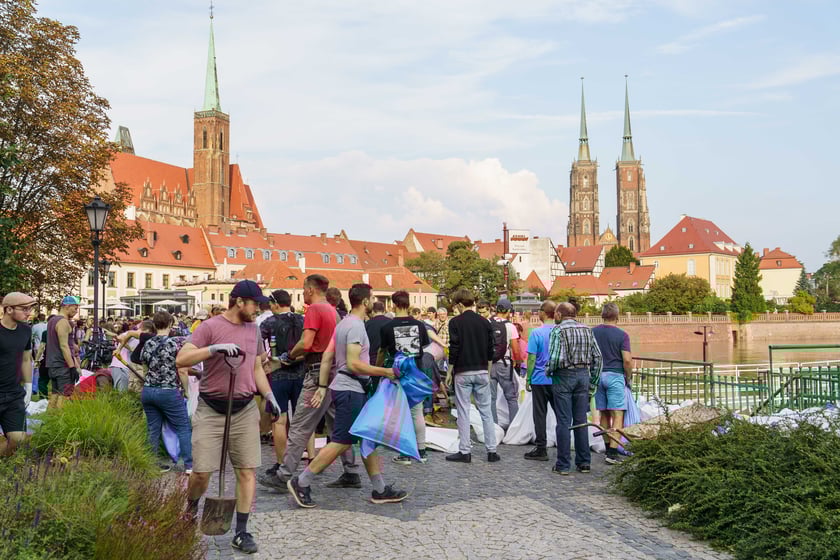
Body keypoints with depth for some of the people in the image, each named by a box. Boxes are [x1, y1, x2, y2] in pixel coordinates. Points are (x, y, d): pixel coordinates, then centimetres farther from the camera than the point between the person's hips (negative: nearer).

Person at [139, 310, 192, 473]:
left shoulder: (147, 345, 5)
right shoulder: (177, 342, -9)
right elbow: (182, 371, -10)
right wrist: (186, 390, 1)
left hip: (148, 391, 5)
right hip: (169, 392, -5)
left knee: (153, 430, 12)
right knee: (184, 428, 5)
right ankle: (189, 465, 3)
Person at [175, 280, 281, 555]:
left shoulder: (253, 330, 11)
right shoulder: (210, 326, -8)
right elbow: (181, 359, -16)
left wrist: (269, 395, 7)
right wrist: (215, 348, -28)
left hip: (245, 410, 5)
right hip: (211, 410, -4)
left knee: (247, 470, 0)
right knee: (202, 471, -1)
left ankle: (242, 532, 9)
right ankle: (188, 512, 30)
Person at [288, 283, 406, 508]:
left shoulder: (345, 323, 14)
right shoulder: (356, 326, -17)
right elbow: (353, 364, -24)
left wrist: (323, 386, 13)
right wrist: (385, 372, -19)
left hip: (354, 389, 11)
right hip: (350, 390, -11)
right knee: (341, 442, -6)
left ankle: (380, 490, 16)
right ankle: (301, 483, 2)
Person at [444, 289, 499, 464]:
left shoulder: (456, 322, -7)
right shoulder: (484, 322, 6)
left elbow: (454, 349, -11)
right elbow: (490, 350, 9)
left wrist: (449, 372, -1)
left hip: (463, 372, -4)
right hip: (482, 372, 4)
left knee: (463, 412, 2)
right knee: (486, 411, 8)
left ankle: (465, 451, 5)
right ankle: (492, 451, 9)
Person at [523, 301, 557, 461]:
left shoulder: (537, 333, -10)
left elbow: (532, 358, -9)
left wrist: (528, 378, -1)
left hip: (540, 380, -4)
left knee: (540, 415, 4)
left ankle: (541, 449, 7)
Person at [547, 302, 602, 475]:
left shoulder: (557, 330, -9)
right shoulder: (586, 329, 8)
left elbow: (555, 358, -19)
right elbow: (597, 357, 6)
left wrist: (548, 371, 1)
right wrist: (593, 383, 12)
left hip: (564, 376, -5)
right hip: (583, 375, 5)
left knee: (564, 421, 0)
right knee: (581, 420, 12)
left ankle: (563, 465, 4)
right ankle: (584, 462, 16)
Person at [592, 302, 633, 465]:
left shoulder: (592, 332, 5)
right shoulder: (622, 335, -6)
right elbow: (627, 360, -11)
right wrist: (628, 378, 4)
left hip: (598, 376, 5)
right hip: (615, 375, -4)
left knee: (604, 414, 13)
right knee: (618, 414, -3)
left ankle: (608, 448, 21)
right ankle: (613, 452, -11)